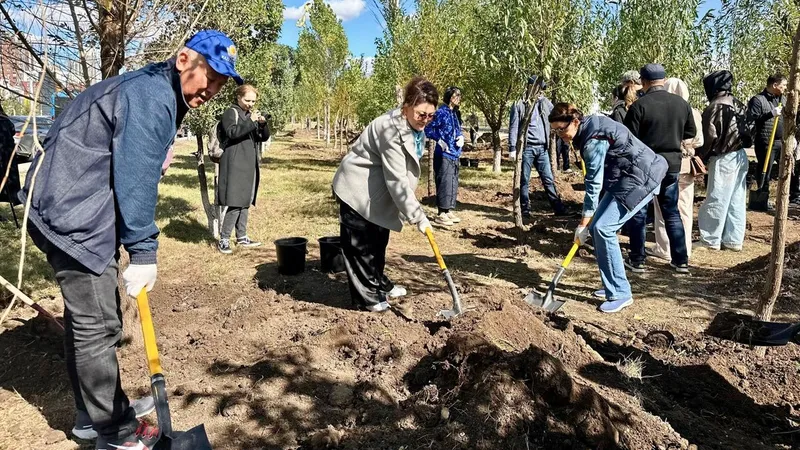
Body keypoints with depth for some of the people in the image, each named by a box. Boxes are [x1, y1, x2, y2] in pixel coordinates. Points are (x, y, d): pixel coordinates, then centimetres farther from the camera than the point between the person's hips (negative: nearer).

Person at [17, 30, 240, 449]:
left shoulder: (155, 90, 16)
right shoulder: (152, 96, -17)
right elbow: (137, 178, -23)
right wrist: (143, 252, -20)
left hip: (69, 210, 11)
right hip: (74, 217, -11)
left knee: (84, 316, 18)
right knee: (98, 325, -3)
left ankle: (94, 414, 33)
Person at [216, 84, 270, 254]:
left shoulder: (251, 114, 18)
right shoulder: (231, 112, -3)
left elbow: (263, 138, 13)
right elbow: (231, 132, -20)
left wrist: (263, 124, -6)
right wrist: (251, 122, -27)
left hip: (249, 164, 8)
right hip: (235, 165, -8)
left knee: (245, 202, 10)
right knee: (235, 202, -11)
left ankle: (242, 237, 18)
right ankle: (224, 239, -4)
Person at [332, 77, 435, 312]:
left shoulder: (415, 126, 0)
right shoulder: (391, 128, -30)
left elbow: (404, 174, 12)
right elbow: (396, 180, -31)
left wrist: (413, 209, 13)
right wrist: (417, 215, -27)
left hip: (377, 191, 10)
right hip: (357, 189, -9)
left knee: (379, 240, 19)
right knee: (360, 245, -2)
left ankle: (379, 283, 35)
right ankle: (367, 296, 10)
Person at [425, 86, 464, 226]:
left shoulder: (455, 113, 14)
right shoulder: (441, 112, -12)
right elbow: (428, 129, -14)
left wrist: (461, 138, 2)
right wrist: (440, 141, -20)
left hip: (454, 154, 9)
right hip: (444, 154, -9)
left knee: (453, 183, 12)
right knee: (444, 183, -9)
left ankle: (449, 211, 22)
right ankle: (441, 214, -3)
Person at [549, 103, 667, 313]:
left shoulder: (594, 140, -23)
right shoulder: (589, 128, 5)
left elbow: (594, 184, -22)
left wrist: (583, 223, -18)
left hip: (641, 180, -10)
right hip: (624, 179, 10)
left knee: (603, 228, -16)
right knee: (597, 226, 5)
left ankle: (620, 293, -8)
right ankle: (614, 285, 15)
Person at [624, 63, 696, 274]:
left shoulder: (639, 106, -15)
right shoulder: (682, 103, 2)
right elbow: (691, 132, 13)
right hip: (671, 164, 5)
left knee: (639, 213, 7)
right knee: (672, 213, 14)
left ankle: (637, 260, 11)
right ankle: (681, 261, 18)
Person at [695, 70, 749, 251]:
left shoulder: (714, 107, -13)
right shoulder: (736, 103, 8)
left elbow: (710, 137, -14)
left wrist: (701, 157, -3)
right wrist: (739, 145, 16)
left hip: (723, 159, -8)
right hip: (740, 156, 8)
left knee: (716, 200, 0)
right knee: (737, 200, 11)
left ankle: (711, 240, 8)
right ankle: (734, 239, 18)